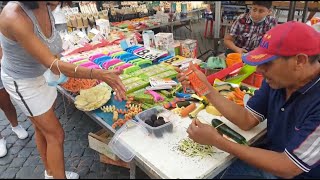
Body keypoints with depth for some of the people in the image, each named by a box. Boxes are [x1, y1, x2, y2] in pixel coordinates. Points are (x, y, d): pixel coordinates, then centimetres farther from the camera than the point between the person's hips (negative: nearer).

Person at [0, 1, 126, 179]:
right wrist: (98, 74, -49)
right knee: (56, 134, 0)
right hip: (23, 82, -7)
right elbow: (52, 64, -40)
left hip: (42, 74, 7)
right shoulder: (15, 17, -36)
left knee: (42, 128, 20)